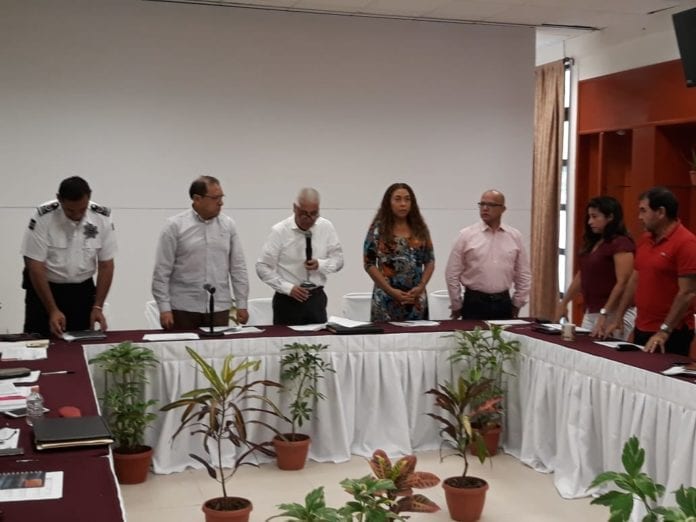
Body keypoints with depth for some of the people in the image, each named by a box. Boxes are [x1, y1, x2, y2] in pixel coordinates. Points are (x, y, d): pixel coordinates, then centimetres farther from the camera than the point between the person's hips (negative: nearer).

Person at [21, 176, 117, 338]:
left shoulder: (102, 218, -12)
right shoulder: (43, 217, -19)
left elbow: (106, 265, -4)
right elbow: (35, 266, -16)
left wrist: (97, 307, -10)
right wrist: (53, 310, -19)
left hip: (82, 290, 2)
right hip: (44, 288, -2)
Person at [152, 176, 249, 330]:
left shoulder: (228, 225, 6)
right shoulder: (175, 226, -3)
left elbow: (238, 268, 8)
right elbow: (162, 271, -4)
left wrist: (241, 304, 5)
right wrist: (164, 308, -9)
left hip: (219, 308, 3)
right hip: (183, 309, -2)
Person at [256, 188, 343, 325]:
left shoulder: (326, 227, -1)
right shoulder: (279, 231, -10)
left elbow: (338, 259, 6)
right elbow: (263, 267, -7)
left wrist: (320, 264, -14)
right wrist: (288, 288, -17)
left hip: (317, 298, 3)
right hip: (287, 300, -3)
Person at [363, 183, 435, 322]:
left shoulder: (420, 228, 8)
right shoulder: (378, 228, -2)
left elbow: (430, 261, 10)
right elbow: (369, 263, -5)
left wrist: (421, 286, -6)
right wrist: (390, 290, -12)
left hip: (416, 298, 3)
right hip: (387, 299, -3)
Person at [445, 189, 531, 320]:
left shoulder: (515, 236, 6)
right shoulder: (466, 235, -2)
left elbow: (523, 274, 11)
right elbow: (452, 274, -1)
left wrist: (517, 303, 9)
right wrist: (456, 306, 0)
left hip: (503, 303, 2)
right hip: (474, 302, -2)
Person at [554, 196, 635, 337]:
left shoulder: (621, 244, -13)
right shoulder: (593, 243, 14)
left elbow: (623, 283, -19)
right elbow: (582, 275, 20)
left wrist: (605, 314, -23)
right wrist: (563, 303, 18)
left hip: (612, 314, -8)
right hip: (590, 313, 8)